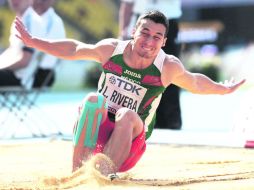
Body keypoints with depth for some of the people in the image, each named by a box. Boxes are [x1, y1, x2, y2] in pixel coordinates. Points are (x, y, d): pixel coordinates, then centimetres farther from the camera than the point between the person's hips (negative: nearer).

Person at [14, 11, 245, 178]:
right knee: (93, 100, -31)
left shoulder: (169, 67, -5)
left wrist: (223, 89, 27)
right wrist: (33, 41, 11)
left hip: (129, 140, -1)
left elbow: (195, 83, 16)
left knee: (127, 115, -34)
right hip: (95, 133, 1)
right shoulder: (111, 49, -4)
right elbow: (73, 49, 11)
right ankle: (78, 172, -40)